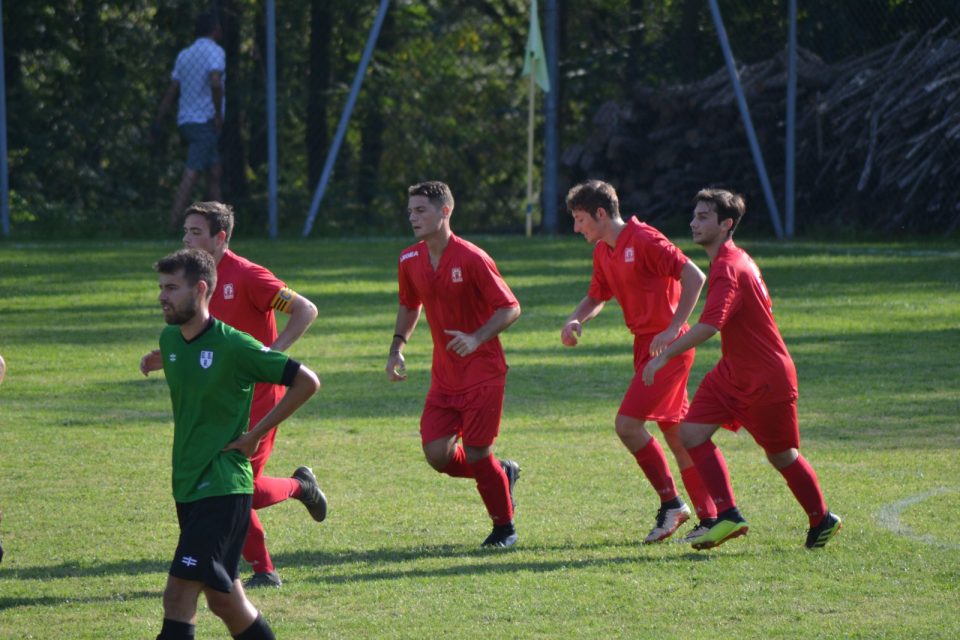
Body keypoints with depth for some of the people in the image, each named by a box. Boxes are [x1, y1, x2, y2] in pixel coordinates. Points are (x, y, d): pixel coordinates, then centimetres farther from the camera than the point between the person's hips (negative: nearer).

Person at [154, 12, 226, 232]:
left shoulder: (183, 55, 14)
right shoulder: (215, 51, -7)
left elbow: (171, 92, 11)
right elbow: (215, 82, -25)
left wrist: (158, 123, 9)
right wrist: (219, 113, -15)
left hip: (185, 121, 8)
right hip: (205, 121, -8)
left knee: (215, 171, 15)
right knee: (190, 177, -13)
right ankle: (173, 226, -21)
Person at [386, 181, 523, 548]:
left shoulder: (471, 259, -15)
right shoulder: (411, 261, 4)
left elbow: (510, 308, -13)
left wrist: (476, 339, -28)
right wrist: (397, 347, 8)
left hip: (482, 373, -6)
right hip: (444, 376, 6)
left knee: (476, 454, -7)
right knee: (437, 455, -5)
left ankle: (504, 528, 15)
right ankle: (503, 473, 23)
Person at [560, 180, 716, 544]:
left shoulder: (644, 240, -15)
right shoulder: (603, 252, 12)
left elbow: (694, 277, -20)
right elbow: (596, 297, 26)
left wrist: (674, 329, -23)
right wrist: (576, 320, 4)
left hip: (667, 347, -9)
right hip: (646, 346, 9)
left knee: (627, 423, -15)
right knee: (674, 432, 9)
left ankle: (671, 503, -4)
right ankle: (708, 517, 14)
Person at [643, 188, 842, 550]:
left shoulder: (729, 268, -23)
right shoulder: (735, 260, 9)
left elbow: (710, 325, -35)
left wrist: (665, 355, -36)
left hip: (767, 379, -10)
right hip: (733, 373, 10)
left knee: (781, 456, 5)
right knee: (692, 432, -6)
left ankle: (822, 521, 24)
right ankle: (728, 516, -8)